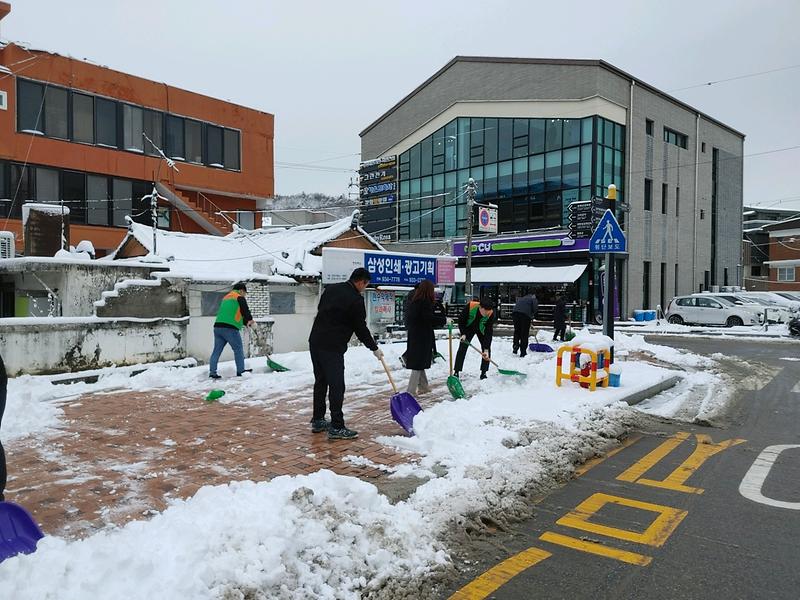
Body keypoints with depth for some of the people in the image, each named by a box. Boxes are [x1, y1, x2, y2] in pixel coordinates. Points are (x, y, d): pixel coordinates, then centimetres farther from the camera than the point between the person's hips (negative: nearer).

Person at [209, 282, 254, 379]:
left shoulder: (226, 298, 25)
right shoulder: (240, 298, -2)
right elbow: (245, 311, -7)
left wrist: (246, 322, 25)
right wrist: (250, 320, 10)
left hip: (218, 327, 8)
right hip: (230, 328, -8)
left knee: (216, 350, 7)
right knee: (238, 350, 2)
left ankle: (212, 372, 4)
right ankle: (240, 371, 3)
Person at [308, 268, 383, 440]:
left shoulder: (331, 289, 12)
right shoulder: (356, 299, -11)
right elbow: (361, 328, -6)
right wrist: (375, 349, 7)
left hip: (315, 341, 8)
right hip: (332, 347, -8)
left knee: (320, 382, 17)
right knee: (336, 386, -4)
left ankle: (317, 421, 25)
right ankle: (336, 427, -3)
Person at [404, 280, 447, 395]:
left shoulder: (413, 301, 11)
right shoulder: (425, 302, -15)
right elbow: (429, 318, -21)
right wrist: (444, 320, -10)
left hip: (413, 336, 8)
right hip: (423, 337, -8)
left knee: (419, 363, 16)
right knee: (418, 364, -4)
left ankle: (423, 386, 28)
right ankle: (411, 390, -6)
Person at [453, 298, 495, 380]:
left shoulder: (491, 314, -33)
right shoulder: (470, 306, -36)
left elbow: (488, 332, -29)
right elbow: (461, 320, -19)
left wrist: (486, 349, -31)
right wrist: (463, 334, -27)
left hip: (482, 330, 1)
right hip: (469, 327, -1)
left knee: (487, 349, -9)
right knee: (462, 348, -7)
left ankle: (483, 373, 2)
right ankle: (456, 372, -1)